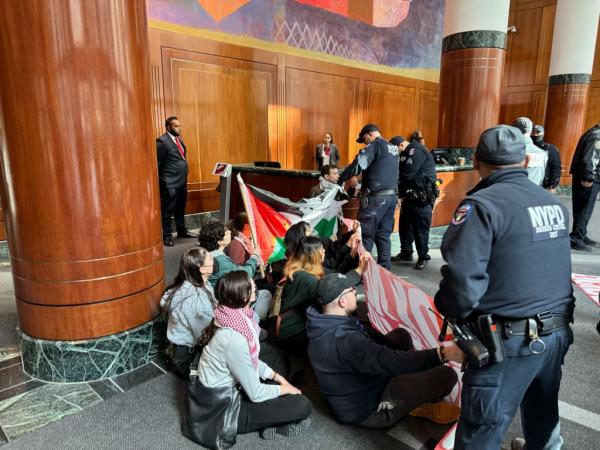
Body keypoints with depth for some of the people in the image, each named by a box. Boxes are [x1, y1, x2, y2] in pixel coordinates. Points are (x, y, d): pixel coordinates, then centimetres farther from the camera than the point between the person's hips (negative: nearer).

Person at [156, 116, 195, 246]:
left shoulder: (179, 140, 14)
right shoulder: (162, 141, -12)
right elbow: (156, 163, -13)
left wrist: (184, 176, 16)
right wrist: (161, 181, -12)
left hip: (182, 181, 8)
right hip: (170, 183, -8)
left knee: (180, 209, 19)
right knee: (167, 211, 1)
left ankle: (182, 231, 32)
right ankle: (166, 236, 9)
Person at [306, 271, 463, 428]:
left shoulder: (326, 323, -8)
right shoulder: (344, 340, -39)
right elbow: (391, 362, -43)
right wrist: (444, 354, -43)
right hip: (367, 410, -10)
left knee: (401, 334, 19)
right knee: (446, 375, -18)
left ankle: (414, 394, 18)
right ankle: (423, 406, 15)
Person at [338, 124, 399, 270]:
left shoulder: (376, 145, -7)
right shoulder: (393, 148, 19)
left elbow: (358, 164, -16)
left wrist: (340, 180, -9)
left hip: (377, 197, -8)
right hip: (392, 196, 8)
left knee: (366, 234, -2)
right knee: (384, 234, 12)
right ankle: (385, 267, 14)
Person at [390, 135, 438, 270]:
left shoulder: (417, 151, -15)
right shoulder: (407, 153, 16)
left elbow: (406, 174, -23)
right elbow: (401, 172, 15)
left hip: (422, 198, -10)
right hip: (410, 196, 10)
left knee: (420, 228, -2)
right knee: (404, 225, 14)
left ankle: (423, 257, 10)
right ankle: (406, 253, 27)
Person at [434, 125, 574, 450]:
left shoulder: (482, 204, -18)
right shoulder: (554, 203, 7)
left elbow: (463, 279, -25)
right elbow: (548, 267, 16)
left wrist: (449, 309, -6)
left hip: (510, 340, -7)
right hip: (558, 332, 8)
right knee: (543, 416, 30)